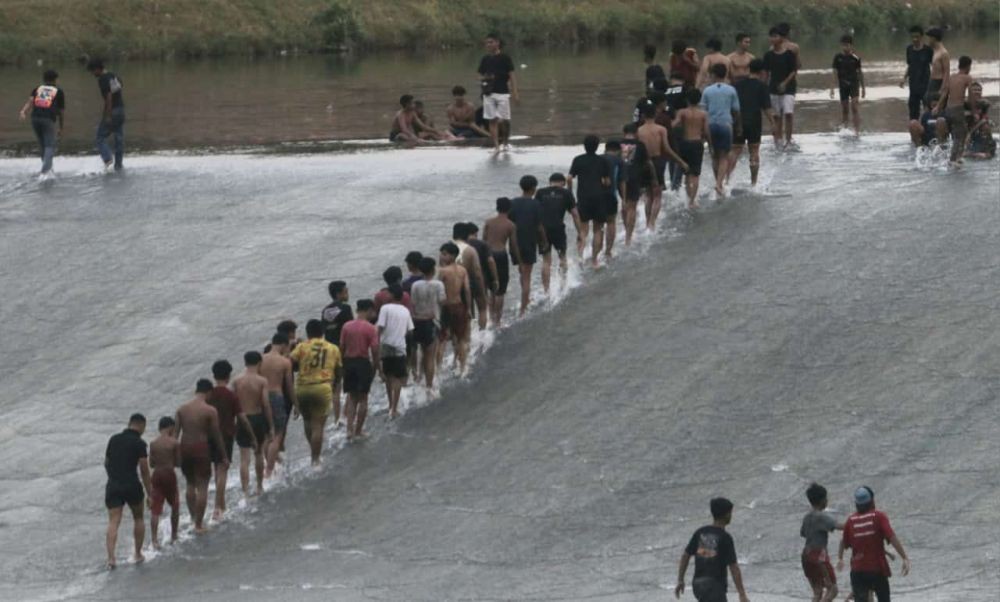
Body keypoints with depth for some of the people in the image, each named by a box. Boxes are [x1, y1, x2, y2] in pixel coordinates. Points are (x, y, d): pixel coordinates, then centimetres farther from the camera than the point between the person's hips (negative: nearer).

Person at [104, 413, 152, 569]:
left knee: (113, 522, -4)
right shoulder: (139, 443, -5)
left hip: (113, 486, 3)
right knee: (138, 518, 20)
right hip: (132, 485, -3)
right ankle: (138, 554, 24)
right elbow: (144, 470, -8)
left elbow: (106, 463, 21)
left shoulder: (114, 439, 10)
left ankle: (111, 557, -19)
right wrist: (149, 492, -2)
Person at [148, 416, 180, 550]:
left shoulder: (153, 443, 0)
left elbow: (151, 464, 5)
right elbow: (177, 462, -3)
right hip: (170, 474, -2)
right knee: (175, 506, 19)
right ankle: (174, 536, 24)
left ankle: (154, 539, -12)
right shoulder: (173, 442, -8)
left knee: (155, 509, 0)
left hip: (157, 474, 2)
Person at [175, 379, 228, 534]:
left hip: (184, 448, 4)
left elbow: (175, 434, 2)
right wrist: (224, 457, 4)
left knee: (190, 484, 23)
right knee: (202, 487, 4)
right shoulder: (210, 411, -9)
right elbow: (217, 436, -5)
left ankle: (193, 517, 32)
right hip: (201, 448, -4)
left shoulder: (182, 409, 2)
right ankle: (199, 524, 5)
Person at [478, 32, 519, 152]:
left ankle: (506, 142, 18)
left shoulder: (505, 58, -3)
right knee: (492, 120, 0)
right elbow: (481, 76, 17)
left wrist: (514, 92, -9)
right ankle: (496, 145, 3)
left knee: (504, 120, -3)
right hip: (489, 93, 4)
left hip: (502, 93, -4)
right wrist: (483, 80, -8)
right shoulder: (485, 59, 9)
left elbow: (512, 75, -3)